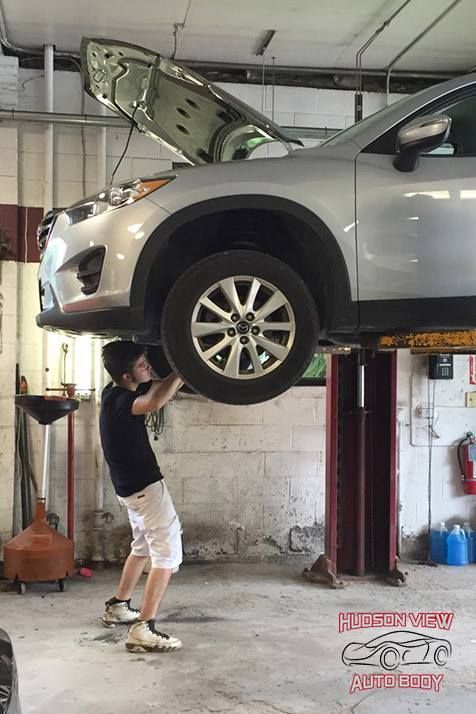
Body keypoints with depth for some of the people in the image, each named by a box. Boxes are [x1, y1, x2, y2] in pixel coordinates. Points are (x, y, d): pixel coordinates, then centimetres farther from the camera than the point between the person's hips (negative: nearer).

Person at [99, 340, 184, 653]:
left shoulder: (119, 393, 5)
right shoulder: (118, 401, -23)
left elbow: (161, 389, 18)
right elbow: (155, 402, -45)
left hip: (134, 486, 10)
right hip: (144, 486, -10)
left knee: (144, 546, 25)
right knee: (168, 554, -9)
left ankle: (118, 607, 34)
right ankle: (143, 630, -12)